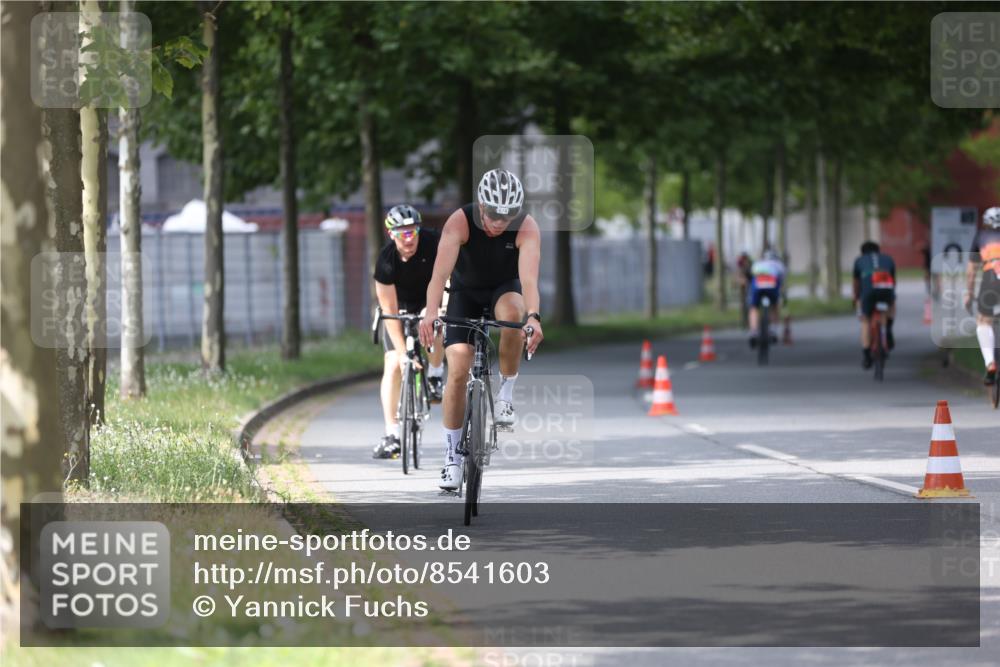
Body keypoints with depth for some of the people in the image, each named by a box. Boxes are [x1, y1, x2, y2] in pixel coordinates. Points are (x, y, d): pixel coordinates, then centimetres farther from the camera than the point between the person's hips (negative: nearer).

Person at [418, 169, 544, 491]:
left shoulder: (527, 228, -28)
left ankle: (506, 393, -15)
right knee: (458, 370, -14)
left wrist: (533, 317, -60)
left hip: (506, 288, 0)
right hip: (466, 292, 0)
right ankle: (452, 457, -2)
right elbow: (440, 272, -42)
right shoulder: (459, 222, -30)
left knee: (513, 315, -37)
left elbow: (529, 276, -42)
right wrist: (430, 314, -58)